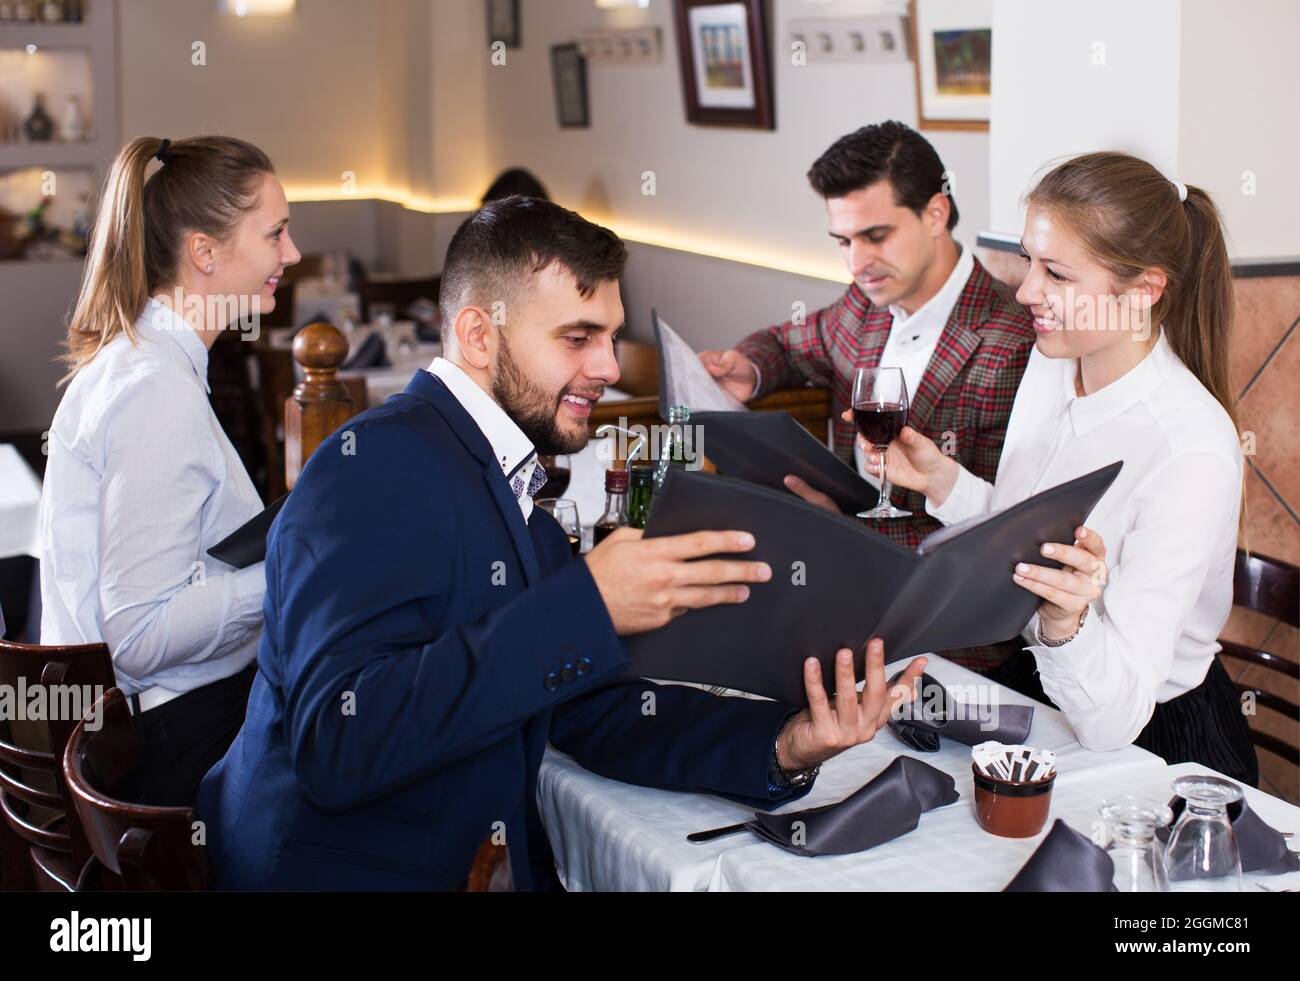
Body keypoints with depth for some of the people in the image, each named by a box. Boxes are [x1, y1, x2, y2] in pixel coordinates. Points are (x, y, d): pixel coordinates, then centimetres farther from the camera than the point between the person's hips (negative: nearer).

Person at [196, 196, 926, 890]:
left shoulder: (513, 500, 11)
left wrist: (782, 744, -9)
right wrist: (584, 608, -29)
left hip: (467, 869, 8)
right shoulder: (378, 463, -15)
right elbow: (337, 744, -27)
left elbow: (596, 713, 5)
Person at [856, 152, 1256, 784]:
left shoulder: (1191, 453, -27)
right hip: (1036, 683, 7)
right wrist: (942, 480, -5)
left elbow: (1111, 721, -29)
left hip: (1158, 740, -7)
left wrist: (1066, 621, -47)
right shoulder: (1052, 360, -3)